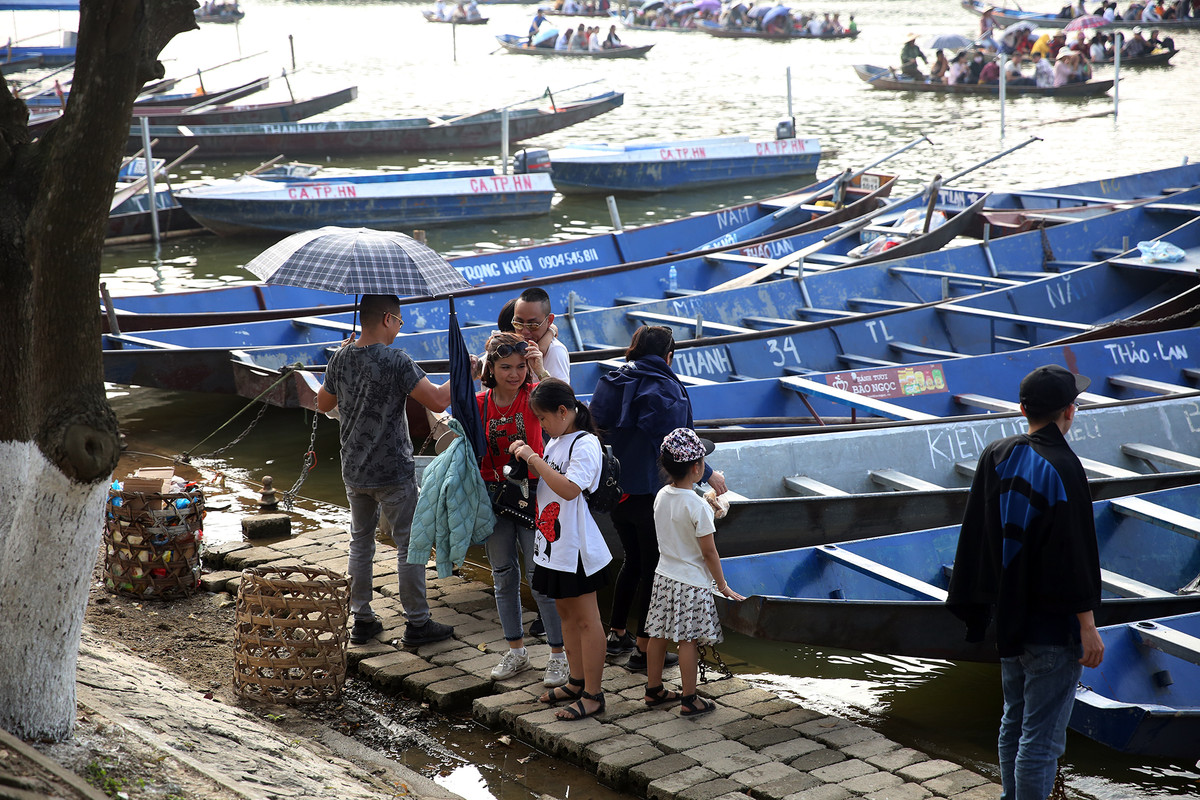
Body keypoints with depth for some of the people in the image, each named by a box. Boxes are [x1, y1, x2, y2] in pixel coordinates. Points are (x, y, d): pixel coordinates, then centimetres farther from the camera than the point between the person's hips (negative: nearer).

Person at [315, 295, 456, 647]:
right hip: (393, 473, -6)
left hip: (353, 472, 6)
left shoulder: (341, 358, 0)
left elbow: (323, 403, 16)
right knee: (410, 545, 4)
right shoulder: (395, 360, -19)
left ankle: (361, 619, 21)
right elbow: (437, 401, -23)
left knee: (360, 542, 17)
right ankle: (417, 623, 10)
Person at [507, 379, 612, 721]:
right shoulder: (555, 441, 11)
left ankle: (593, 694, 3)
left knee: (585, 618, -2)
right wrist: (527, 460, 6)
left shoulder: (585, 445, -17)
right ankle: (577, 681, 29)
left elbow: (569, 489, -28)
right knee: (565, 611, 17)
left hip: (576, 548, -9)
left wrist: (534, 458, -24)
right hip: (552, 544, 10)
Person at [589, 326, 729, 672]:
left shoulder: (611, 384, 4)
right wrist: (708, 475, -5)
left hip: (615, 490, 7)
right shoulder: (665, 389, -15)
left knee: (632, 561, 23)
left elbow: (601, 431, 9)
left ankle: (616, 634, 29)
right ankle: (643, 649, 8)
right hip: (651, 494, -7)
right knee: (653, 568, 5)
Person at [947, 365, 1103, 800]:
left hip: (1008, 617, 8)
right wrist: (1087, 625, -15)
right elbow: (1074, 552, -21)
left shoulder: (995, 457, 1)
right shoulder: (1061, 469, -19)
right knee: (1041, 737, -2)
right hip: (1052, 626, -8)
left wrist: (982, 607, 18)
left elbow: (976, 534, 8)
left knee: (1014, 723, 21)